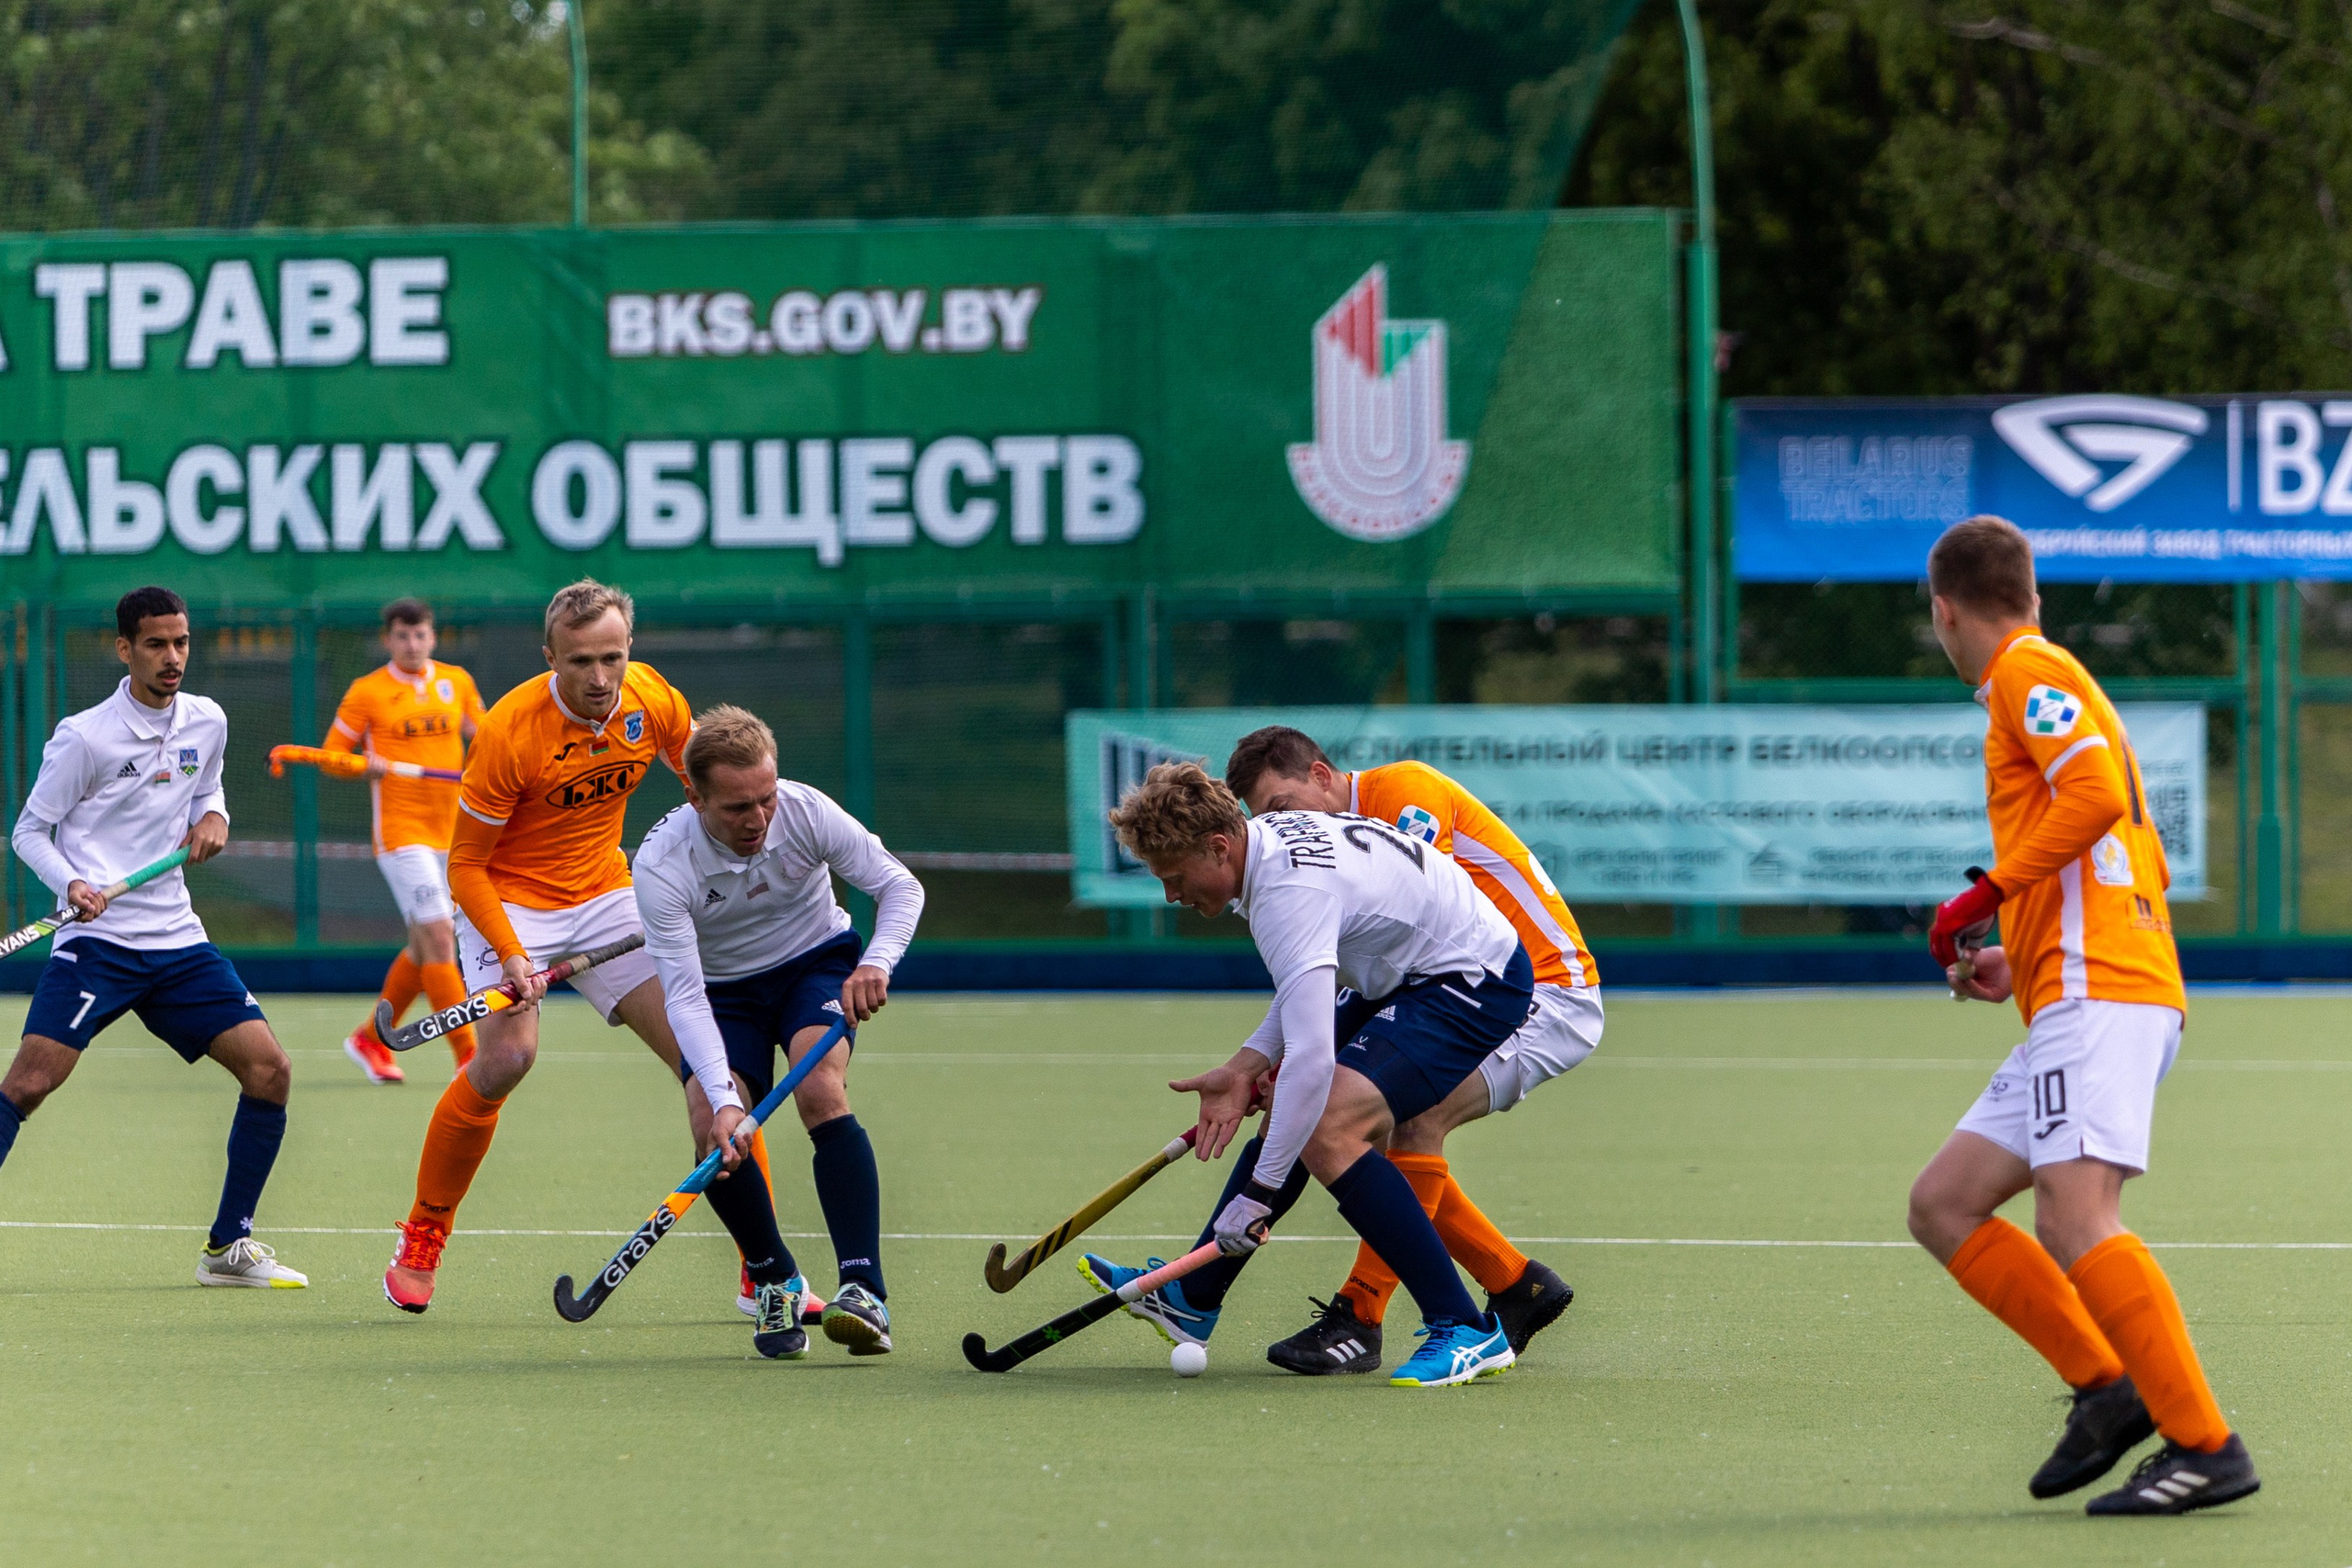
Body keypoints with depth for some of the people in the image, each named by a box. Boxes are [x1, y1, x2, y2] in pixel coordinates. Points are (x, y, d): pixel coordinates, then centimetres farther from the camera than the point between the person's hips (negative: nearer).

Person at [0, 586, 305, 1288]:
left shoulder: (207, 723, 8)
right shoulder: (84, 737, -8)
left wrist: (213, 817, 4)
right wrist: (71, 883, -20)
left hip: (176, 939, 5)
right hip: (97, 937, -5)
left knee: (269, 1070, -5)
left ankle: (229, 1247, 8)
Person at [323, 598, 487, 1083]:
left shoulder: (457, 682, 9)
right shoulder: (367, 692, -2)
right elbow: (330, 755, 2)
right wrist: (364, 765, -18)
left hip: (451, 833, 5)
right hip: (400, 831, -5)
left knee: (425, 948, 11)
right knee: (439, 936, -16)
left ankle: (371, 1040, 28)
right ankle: (468, 1054, -16)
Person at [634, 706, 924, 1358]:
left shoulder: (805, 811, -24)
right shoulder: (661, 865, -28)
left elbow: (899, 886, -12)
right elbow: (684, 997, -31)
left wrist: (877, 962, -32)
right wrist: (722, 1101, -43)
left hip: (818, 961, 0)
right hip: (722, 991, 0)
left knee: (821, 1092, -29)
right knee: (716, 1136, -23)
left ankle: (865, 1290, -37)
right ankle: (775, 1280, 3)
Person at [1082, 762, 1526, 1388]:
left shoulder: (1289, 894, -30)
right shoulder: (1268, 835, 0)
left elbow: (1312, 1061, -38)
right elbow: (1312, 977, 14)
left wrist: (1259, 1192, -36)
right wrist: (1247, 1065, 1)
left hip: (1475, 983, -11)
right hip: (1407, 977, 11)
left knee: (1327, 1129, -24)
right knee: (1289, 1110, 16)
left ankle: (1467, 1333, -23)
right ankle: (1189, 1301, 29)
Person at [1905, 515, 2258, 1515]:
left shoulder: (2032, 672, -1)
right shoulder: (2048, 682, 28)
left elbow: (2096, 794, -19)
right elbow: (2146, 869, 31)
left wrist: (1988, 893, -12)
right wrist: (2021, 963, 26)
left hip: (2097, 992, -10)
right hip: (2074, 1006, 10)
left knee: (2074, 1221, -22)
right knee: (1943, 1206, 7)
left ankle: (2207, 1445, -24)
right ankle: (2106, 1385, 1)